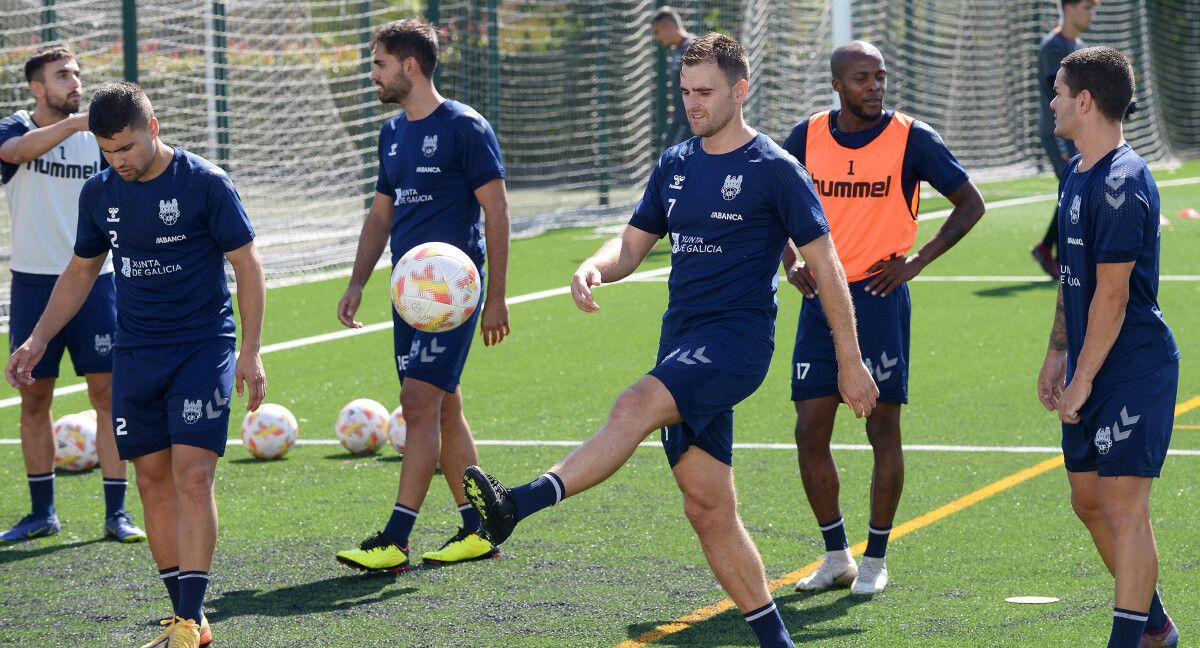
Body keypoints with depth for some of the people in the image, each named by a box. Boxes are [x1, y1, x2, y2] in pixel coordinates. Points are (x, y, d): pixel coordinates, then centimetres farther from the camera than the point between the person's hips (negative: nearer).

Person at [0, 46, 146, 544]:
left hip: (94, 279, 1)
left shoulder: (98, 138, 5)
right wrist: (74, 122, -39)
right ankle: (42, 513, 17)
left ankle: (116, 513, 1)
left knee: (108, 392, -4)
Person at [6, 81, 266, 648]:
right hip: (134, 355, 5)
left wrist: (250, 353, -11)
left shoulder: (205, 183, -10)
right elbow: (81, 271, 18)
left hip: (203, 347, -5)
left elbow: (247, 264, -6)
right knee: (153, 480, 3)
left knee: (192, 475, -13)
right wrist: (37, 340, 11)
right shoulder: (100, 193, 5)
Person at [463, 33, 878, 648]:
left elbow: (825, 264, -2)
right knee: (708, 510, 5)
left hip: (737, 340, -8)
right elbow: (633, 244, 18)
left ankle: (517, 504, -48)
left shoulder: (776, 169, -4)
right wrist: (592, 268, -6)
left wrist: (850, 361, -3)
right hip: (683, 345, 8)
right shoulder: (675, 164, 14)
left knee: (637, 405, -32)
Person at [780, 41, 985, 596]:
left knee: (883, 431, 0)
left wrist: (916, 261, -6)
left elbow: (970, 204, 1)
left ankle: (875, 560, 12)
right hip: (820, 299, 3)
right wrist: (791, 264, 5)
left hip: (880, 298, -3)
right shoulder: (808, 137, 3)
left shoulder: (911, 139, -6)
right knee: (810, 432, 2)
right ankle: (837, 557, 16)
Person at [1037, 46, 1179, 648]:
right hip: (1089, 367, 10)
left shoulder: (1122, 183, -19)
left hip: (1133, 367, -10)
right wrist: (1057, 353, 20)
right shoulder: (1076, 173, 12)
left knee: (1122, 506, -9)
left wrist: (1083, 377, -17)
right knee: (1087, 499, 16)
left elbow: (1112, 293, -20)